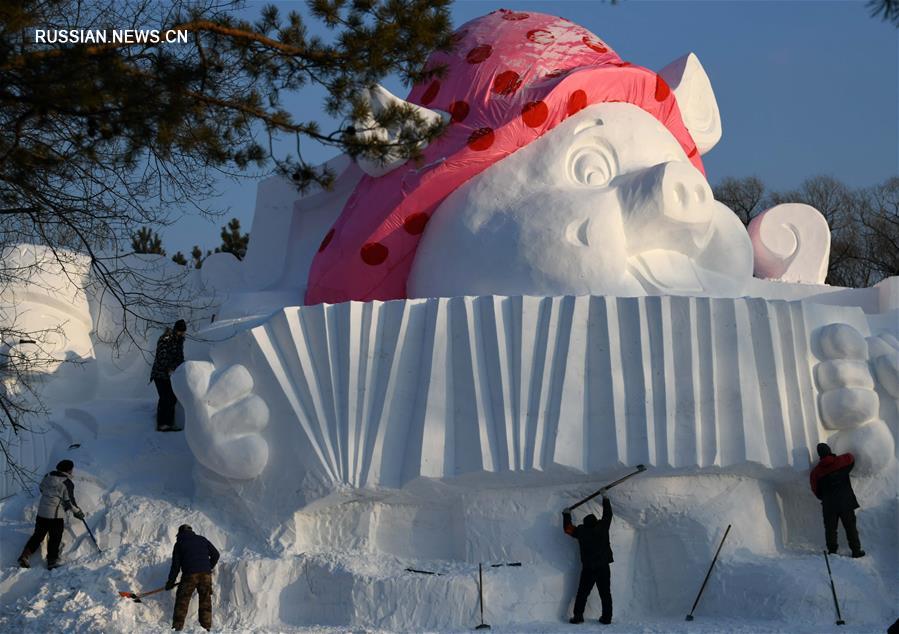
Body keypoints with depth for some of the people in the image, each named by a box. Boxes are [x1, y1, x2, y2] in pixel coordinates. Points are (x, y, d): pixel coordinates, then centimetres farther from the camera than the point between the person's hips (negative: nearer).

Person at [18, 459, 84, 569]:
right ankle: (52, 561, 13)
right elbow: (69, 501, -12)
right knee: (55, 539, 7)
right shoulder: (67, 483, -15)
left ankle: (24, 556, 11)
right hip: (56, 515, -6)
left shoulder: (48, 476, 3)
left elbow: (42, 489, 19)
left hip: (41, 512, 6)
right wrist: (77, 511, 4)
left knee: (38, 535, 16)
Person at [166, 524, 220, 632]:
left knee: (182, 600, 4)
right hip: (205, 574, 2)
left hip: (189, 574, -2)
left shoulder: (179, 543, 12)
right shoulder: (202, 539, 17)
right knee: (205, 601, 10)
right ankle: (206, 626, 6)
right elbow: (215, 554, 14)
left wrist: (170, 581, 16)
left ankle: (177, 626, -2)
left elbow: (176, 565, 9)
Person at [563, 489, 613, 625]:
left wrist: (566, 515, 26)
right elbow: (608, 514, 13)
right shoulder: (602, 527, -2)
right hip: (603, 567, 1)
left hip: (587, 569, -1)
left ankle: (578, 616, -1)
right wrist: (605, 498, 24)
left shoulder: (581, 531, -3)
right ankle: (606, 617, 2)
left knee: (582, 593, 5)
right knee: (605, 593, 5)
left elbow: (568, 528, 11)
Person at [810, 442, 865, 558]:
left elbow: (816, 491, 3)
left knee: (830, 529, 10)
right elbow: (851, 458, 20)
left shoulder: (816, 471, -3)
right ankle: (856, 551, 12)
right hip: (846, 501, 0)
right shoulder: (842, 461, -4)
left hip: (829, 505, 0)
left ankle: (832, 552, 11)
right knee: (850, 527, 8)